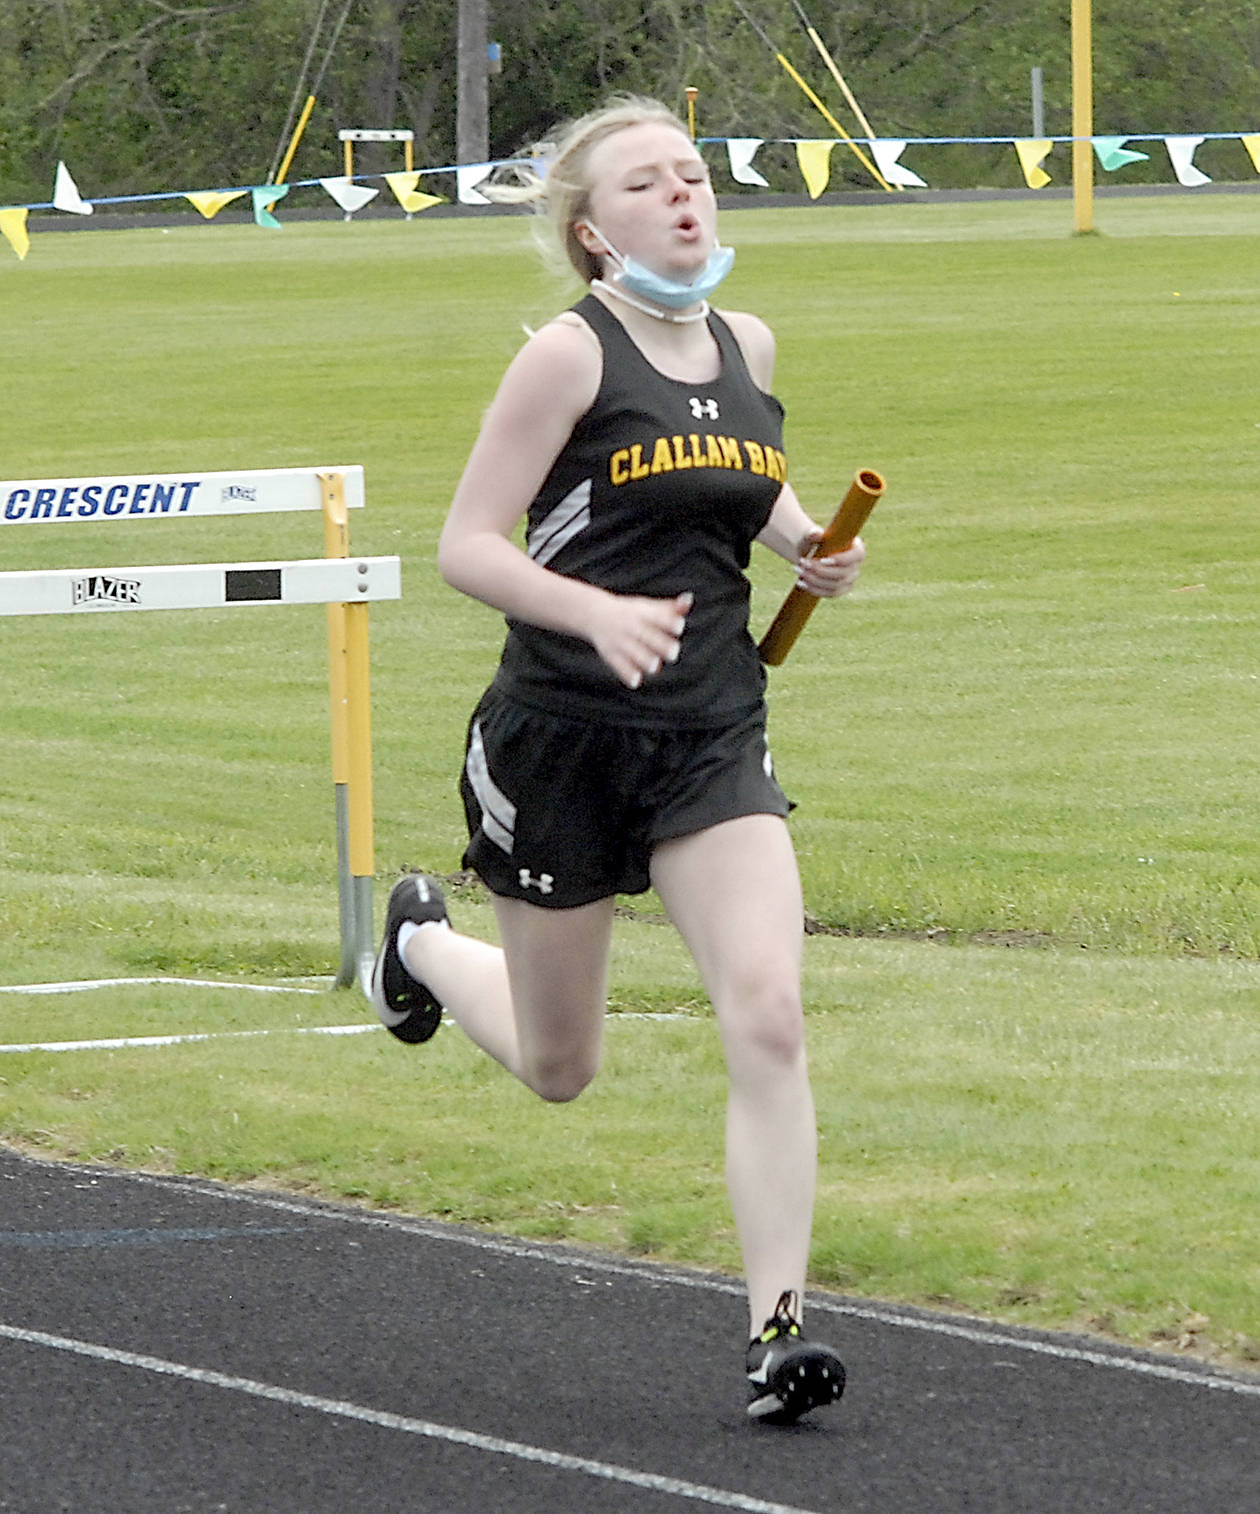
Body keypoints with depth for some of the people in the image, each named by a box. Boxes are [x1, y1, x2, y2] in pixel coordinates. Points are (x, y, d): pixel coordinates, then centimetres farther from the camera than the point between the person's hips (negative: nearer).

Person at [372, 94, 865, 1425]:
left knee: (768, 1023, -16)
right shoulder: (571, 355, -11)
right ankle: (422, 941, 49)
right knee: (559, 1067, 15)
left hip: (713, 735, 4)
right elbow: (467, 545, -13)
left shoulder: (747, 347, 7)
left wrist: (805, 542, 7)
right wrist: (600, 613, -28)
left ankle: (775, 1331, -13)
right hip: (564, 733, -4)